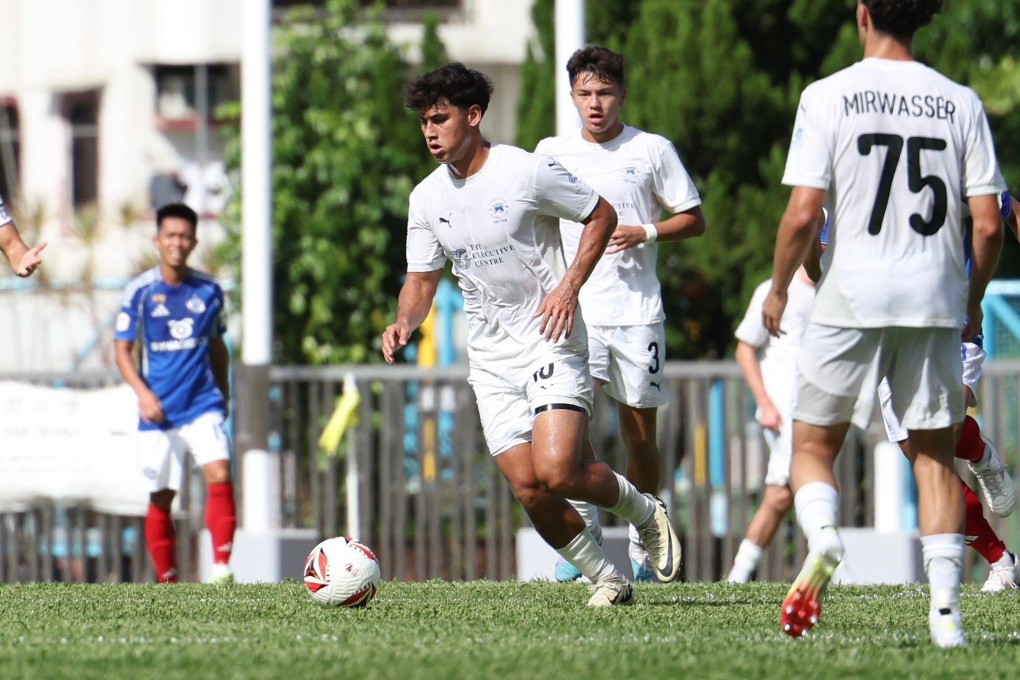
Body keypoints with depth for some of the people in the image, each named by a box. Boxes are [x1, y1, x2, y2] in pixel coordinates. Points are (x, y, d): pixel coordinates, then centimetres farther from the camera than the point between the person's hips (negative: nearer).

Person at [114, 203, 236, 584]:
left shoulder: (209, 290, 4)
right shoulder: (140, 291, -3)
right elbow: (122, 349, -1)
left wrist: (223, 393, 17)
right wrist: (142, 392, -15)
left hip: (203, 405, 1)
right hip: (159, 410, -1)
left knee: (219, 475, -21)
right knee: (161, 497, 3)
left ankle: (221, 567, -21)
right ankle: (167, 583, 15)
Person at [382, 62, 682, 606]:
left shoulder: (528, 172, -11)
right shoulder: (427, 198, 6)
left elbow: (602, 215, 0)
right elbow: (422, 280, 13)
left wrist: (569, 286, -12)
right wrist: (404, 323, -9)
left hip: (551, 346, -5)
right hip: (491, 362, 5)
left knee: (556, 472, -21)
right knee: (527, 488, -6)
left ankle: (645, 512, 8)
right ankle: (606, 578, 12)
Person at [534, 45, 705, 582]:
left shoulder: (652, 150, 4)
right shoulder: (552, 153, 9)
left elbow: (694, 220, 8)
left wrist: (645, 233, -9)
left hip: (637, 311, 0)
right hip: (575, 309, 1)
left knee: (640, 432, 5)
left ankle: (642, 547, 19)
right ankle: (582, 534, -15)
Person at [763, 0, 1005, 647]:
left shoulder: (828, 96, -4)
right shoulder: (960, 102, 4)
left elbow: (803, 212, -9)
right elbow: (989, 225, 1)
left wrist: (778, 289, 7)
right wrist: (973, 299, 18)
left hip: (852, 299, -2)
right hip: (935, 301, 2)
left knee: (813, 444, 12)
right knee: (934, 451, 12)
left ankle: (822, 534, -19)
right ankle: (946, 609, 1)